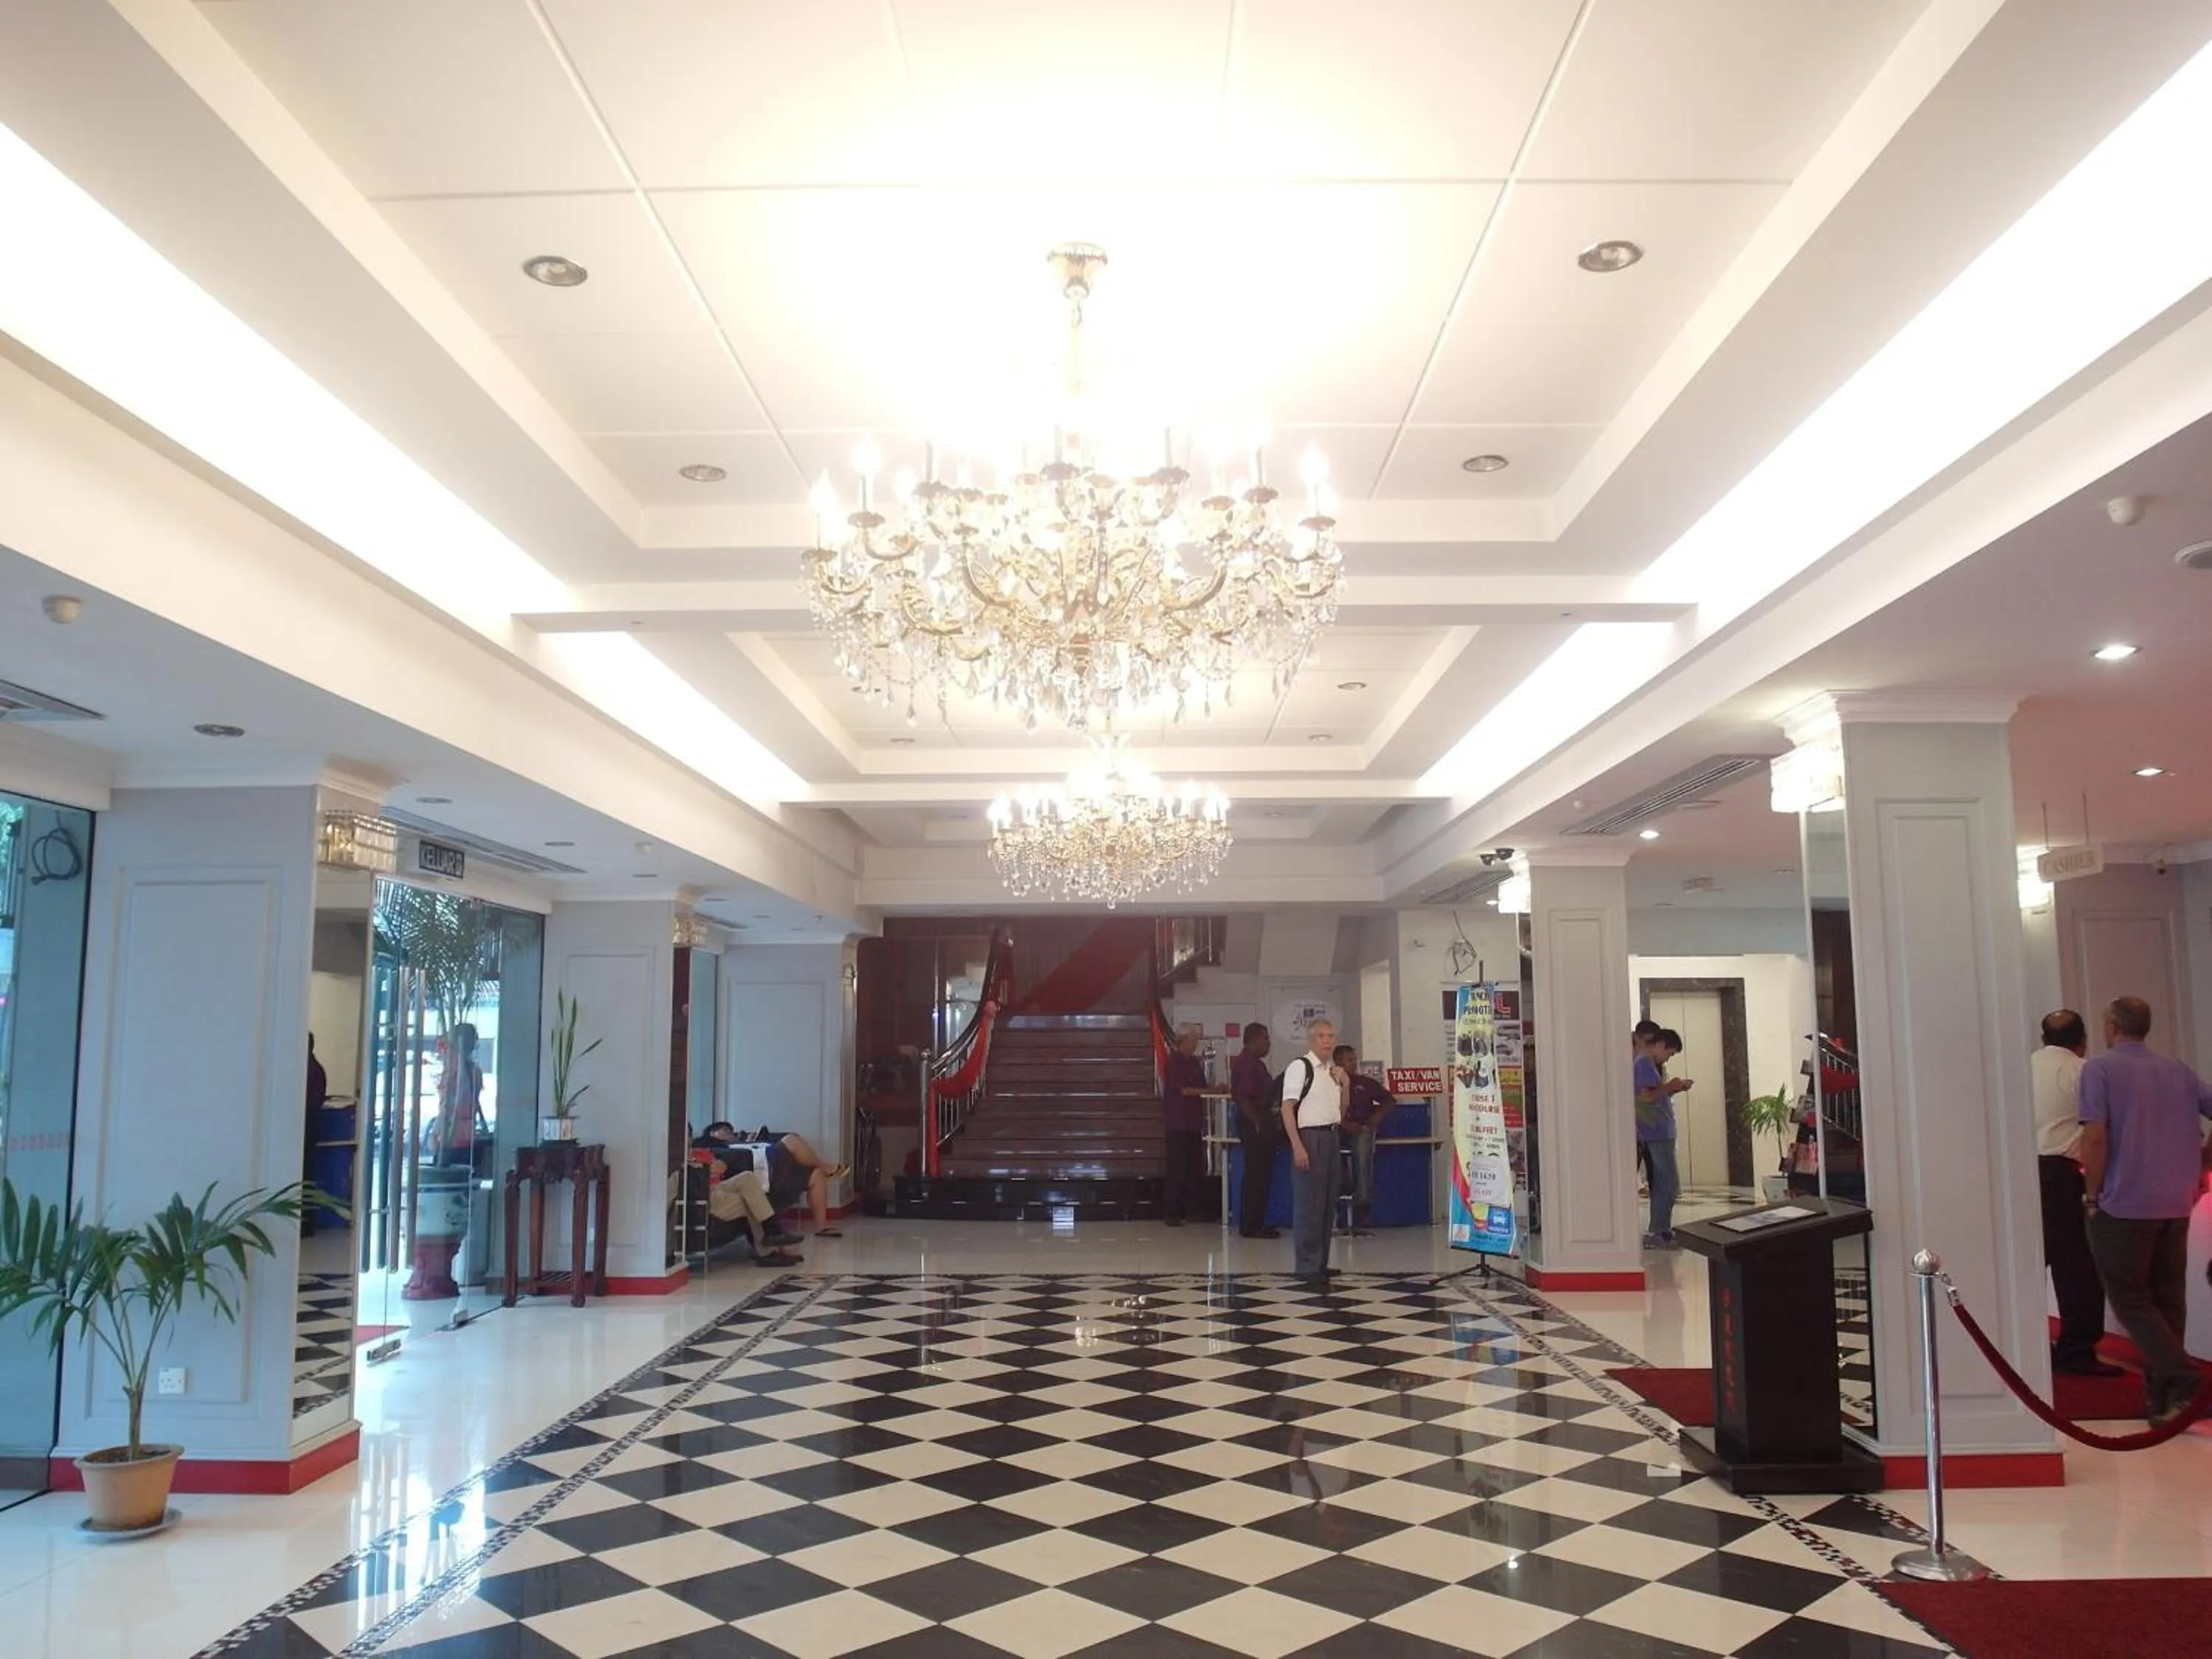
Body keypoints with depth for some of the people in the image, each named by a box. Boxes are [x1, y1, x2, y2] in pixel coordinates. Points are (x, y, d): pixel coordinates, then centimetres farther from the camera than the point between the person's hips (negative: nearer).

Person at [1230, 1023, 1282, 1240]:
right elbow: (1243, 1098, -22)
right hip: (1254, 1124, -11)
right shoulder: (1245, 1064, -15)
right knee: (1255, 1175, -6)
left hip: (1262, 1121, 11)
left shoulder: (1255, 1063, 17)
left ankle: (1256, 1223, 19)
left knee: (1263, 1174, 13)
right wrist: (1258, 1123, -22)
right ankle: (1250, 1225, -2)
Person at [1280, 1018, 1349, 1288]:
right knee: (1308, 1206, -5)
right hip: (1309, 1137, -8)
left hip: (1331, 1137, 8)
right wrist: (1297, 1146, -21)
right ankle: (1308, 1269, 1)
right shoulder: (1300, 1067, -9)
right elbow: (1287, 1108, -14)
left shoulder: (1333, 1071, 14)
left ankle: (1320, 1264, 22)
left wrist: (1343, 1085, 5)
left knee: (1328, 1204, 12)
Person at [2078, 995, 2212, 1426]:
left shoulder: (2099, 1069, -6)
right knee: (2168, 1297, 12)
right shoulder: (2177, 1071, 10)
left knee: (2129, 1297, 3)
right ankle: (2162, 1397, 14)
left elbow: (2095, 1137, -15)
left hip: (2124, 1205, -6)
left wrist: (2093, 1194, -5)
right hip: (2177, 1205, 6)